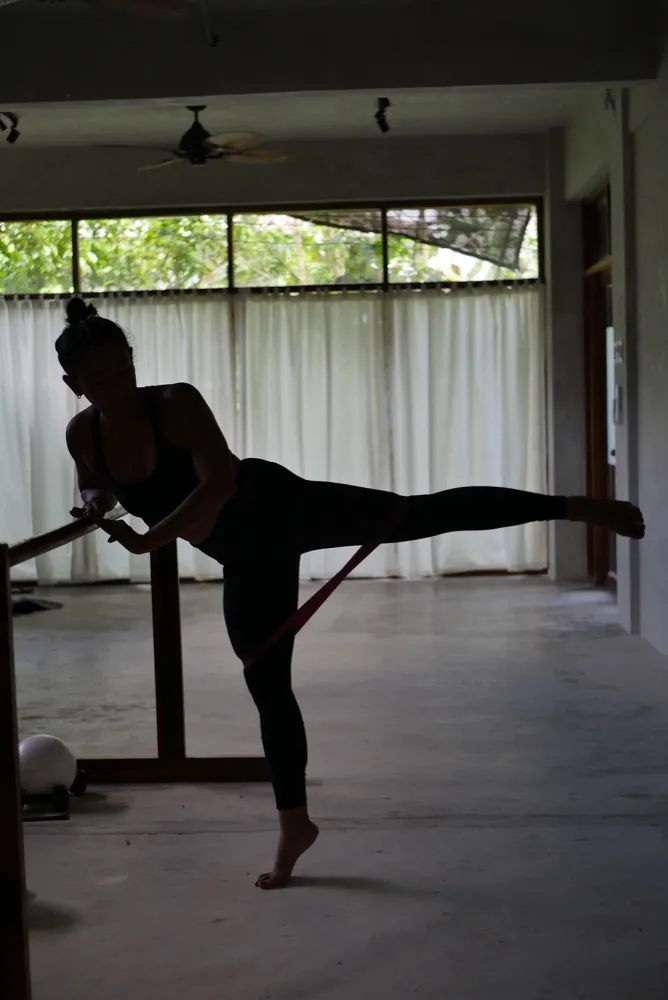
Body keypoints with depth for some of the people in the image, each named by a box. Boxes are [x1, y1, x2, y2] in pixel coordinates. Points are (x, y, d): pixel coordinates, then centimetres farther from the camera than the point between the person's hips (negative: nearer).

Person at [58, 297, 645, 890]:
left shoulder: (176, 402, -21)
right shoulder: (82, 435, -4)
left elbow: (218, 484, -30)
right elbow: (96, 488, 17)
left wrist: (145, 541, -30)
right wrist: (97, 503, -7)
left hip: (281, 510, -5)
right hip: (245, 559, 5)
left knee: (419, 515, -16)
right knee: (266, 684, 10)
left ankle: (572, 507, -11)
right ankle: (295, 823, 23)